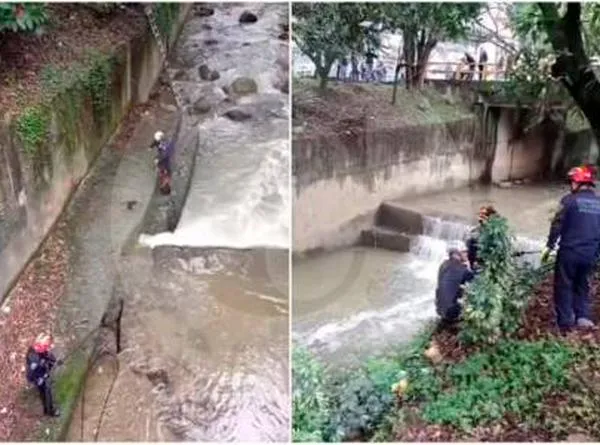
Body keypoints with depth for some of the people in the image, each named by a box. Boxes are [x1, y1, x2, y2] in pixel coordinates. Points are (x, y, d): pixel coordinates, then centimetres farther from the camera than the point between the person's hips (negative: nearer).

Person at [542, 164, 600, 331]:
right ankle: (583, 316, 14)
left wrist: (549, 246, -3)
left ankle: (565, 322, 11)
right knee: (582, 285, 21)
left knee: (564, 286, 8)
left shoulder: (569, 200, -9)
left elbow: (557, 225, -10)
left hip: (569, 251, -4)